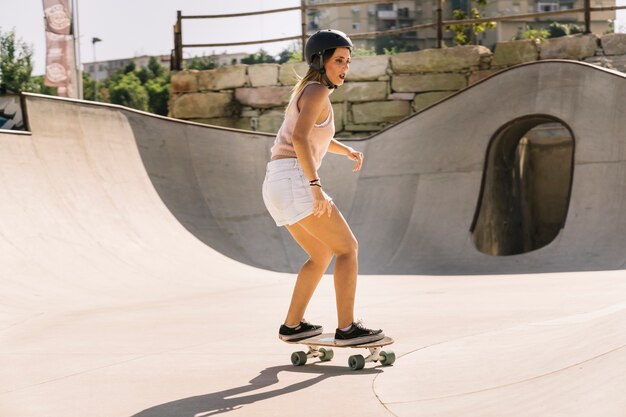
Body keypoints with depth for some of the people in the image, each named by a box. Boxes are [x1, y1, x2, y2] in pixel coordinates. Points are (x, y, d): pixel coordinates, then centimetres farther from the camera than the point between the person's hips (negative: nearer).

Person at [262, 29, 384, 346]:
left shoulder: (309, 89, 23)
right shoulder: (317, 91, -8)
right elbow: (300, 139, -23)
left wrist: (349, 151, 22)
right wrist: (316, 186, -27)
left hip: (278, 185, 10)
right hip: (294, 181, -10)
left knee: (322, 255, 22)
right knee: (348, 248, -4)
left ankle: (292, 325, 21)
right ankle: (347, 328, -9)